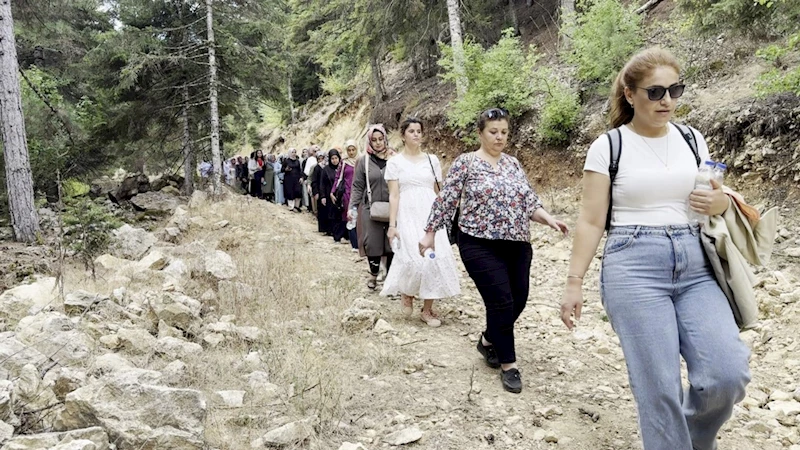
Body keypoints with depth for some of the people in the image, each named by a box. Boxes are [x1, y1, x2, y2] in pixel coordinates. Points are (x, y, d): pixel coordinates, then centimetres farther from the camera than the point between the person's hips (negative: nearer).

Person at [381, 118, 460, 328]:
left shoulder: (432, 160, 11)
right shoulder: (395, 162, 3)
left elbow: (438, 192, 12)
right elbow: (393, 195, -2)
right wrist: (392, 225, -8)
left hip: (430, 215, 3)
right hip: (408, 216, -3)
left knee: (435, 258, -5)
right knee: (414, 258, -13)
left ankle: (427, 310, 8)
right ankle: (406, 292, 20)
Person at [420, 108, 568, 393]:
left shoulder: (513, 164, 13)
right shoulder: (466, 163, -3)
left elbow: (529, 201, 12)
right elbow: (445, 201, -2)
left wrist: (549, 219, -4)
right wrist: (430, 234, -2)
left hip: (517, 245, 6)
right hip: (481, 246, -6)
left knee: (518, 300, 9)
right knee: (502, 302, -7)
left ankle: (488, 341, 36)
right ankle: (508, 364, 11)